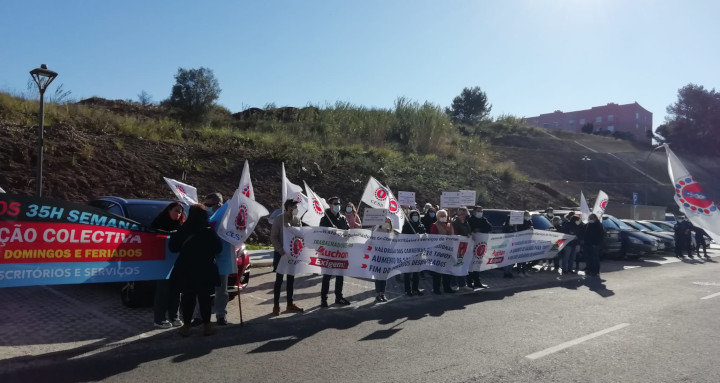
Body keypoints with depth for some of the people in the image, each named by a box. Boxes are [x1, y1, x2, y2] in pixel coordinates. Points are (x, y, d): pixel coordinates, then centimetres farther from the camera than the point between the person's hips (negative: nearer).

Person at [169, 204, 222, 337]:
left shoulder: (183, 230, -5)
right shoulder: (208, 231, -10)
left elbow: (173, 247, 3)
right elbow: (218, 248, -2)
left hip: (186, 270, 2)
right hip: (204, 270, -1)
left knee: (187, 297, 10)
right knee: (204, 298, 7)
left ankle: (186, 326, 15)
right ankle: (206, 326, 11)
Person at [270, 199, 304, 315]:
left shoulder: (297, 219, 5)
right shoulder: (279, 219, -10)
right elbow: (273, 237, -11)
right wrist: (281, 250, -21)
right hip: (280, 253, -5)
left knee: (291, 279, 10)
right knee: (279, 279, -1)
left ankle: (290, 304, 20)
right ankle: (276, 306, 7)